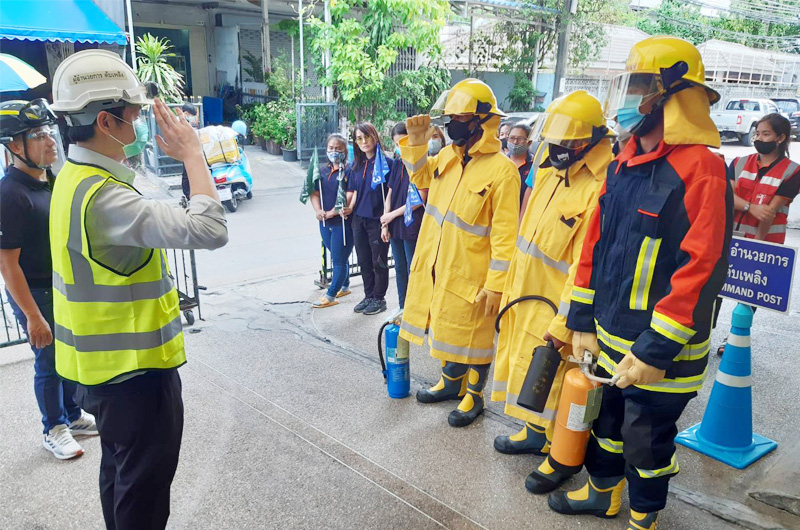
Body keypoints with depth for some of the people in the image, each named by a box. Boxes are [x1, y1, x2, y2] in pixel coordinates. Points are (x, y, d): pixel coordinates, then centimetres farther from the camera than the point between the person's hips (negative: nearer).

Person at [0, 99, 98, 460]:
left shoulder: (54, 180, 4)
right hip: (35, 294, -7)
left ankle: (73, 416, 38)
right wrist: (33, 316, -21)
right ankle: (54, 430, 27)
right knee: (49, 362, 8)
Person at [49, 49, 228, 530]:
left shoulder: (75, 177, 4)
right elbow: (209, 230, -37)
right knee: (145, 488, 9)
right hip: (135, 368, -10)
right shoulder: (103, 197, -29)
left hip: (105, 361, 10)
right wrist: (193, 155, -23)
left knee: (120, 469, 26)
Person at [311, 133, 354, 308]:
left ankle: (330, 296, 9)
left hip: (343, 221, -7)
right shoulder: (322, 170, 10)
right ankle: (344, 287, 35)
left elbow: (350, 196, -18)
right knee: (338, 257, 19)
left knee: (339, 259, 1)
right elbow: (315, 193, 9)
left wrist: (332, 212, -19)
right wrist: (318, 211, -9)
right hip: (325, 222, 7)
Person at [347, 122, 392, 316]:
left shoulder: (385, 162, -10)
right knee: (364, 261, 15)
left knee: (379, 261, 6)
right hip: (359, 219, 6)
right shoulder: (355, 166, 8)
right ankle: (368, 296, 29)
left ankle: (379, 298, 20)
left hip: (377, 219, -6)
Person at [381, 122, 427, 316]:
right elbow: (390, 194, 11)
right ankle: (403, 307, 28)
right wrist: (385, 224, 4)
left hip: (412, 225, -7)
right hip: (395, 226, 7)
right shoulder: (397, 163, 10)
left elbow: (420, 199, -14)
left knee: (412, 270, 1)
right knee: (399, 269, 15)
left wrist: (392, 214, -9)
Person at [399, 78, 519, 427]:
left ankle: (474, 396, 30)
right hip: (435, 265, 7)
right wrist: (416, 142, 5)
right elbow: (421, 178, 22)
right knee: (445, 328, 22)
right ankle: (451, 381, 43)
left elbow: (504, 234, -19)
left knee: (473, 336, 10)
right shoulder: (447, 155, 2)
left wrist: (496, 284, -19)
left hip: (469, 274, -7)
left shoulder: (501, 169, -18)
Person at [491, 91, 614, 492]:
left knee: (556, 382, 7)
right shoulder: (548, 174, 6)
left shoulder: (599, 190, -23)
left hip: (555, 309, -8)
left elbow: (586, 267, -24)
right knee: (529, 371, 22)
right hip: (525, 298, 9)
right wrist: (510, 288, 17)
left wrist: (563, 324, -22)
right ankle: (535, 433, 44)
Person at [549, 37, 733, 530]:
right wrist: (583, 321, 8)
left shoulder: (701, 167, -19)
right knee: (605, 420, 24)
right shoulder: (624, 164, 5)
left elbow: (702, 269, -23)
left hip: (660, 351, -7)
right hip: (610, 339, 7)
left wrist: (656, 350, -22)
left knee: (646, 442, 13)